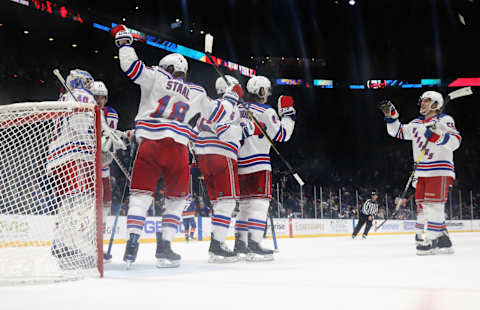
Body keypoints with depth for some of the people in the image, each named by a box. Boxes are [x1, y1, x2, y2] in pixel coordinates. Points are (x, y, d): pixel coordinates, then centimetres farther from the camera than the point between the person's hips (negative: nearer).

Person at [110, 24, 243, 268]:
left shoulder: (155, 78, 9)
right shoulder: (196, 93, 16)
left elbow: (131, 66, 4)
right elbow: (219, 115, 23)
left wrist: (124, 41, 20)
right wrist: (232, 98, 42)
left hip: (150, 144, -1)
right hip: (178, 149, 1)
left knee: (141, 194, 4)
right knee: (176, 198, 14)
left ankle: (132, 244, -8)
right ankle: (164, 248, 5)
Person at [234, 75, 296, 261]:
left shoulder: (238, 110, 15)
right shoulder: (266, 111, -7)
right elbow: (282, 134, -9)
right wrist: (288, 115, 3)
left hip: (239, 163, 7)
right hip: (258, 164, -7)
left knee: (245, 203, 14)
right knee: (259, 203, -7)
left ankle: (240, 244, 13)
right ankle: (254, 245, -16)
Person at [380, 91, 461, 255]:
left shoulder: (444, 120, -3)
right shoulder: (416, 124, 19)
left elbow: (455, 141, -15)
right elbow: (398, 132, 20)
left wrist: (437, 135, -32)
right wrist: (390, 114, 9)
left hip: (440, 170, -8)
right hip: (422, 172, 8)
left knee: (433, 204, -15)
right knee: (422, 205, 4)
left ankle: (432, 240, -15)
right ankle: (443, 240, 9)